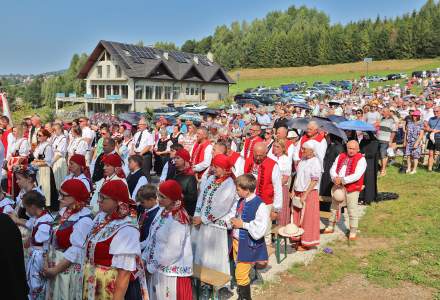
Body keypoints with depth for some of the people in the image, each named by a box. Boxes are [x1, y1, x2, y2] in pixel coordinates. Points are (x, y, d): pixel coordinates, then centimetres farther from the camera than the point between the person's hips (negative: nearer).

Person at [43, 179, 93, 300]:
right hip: (56, 262, 8)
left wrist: (55, 270, -16)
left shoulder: (84, 220, -22)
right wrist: (49, 263, 5)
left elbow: (76, 250, -23)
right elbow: (55, 238, 10)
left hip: (70, 268, -8)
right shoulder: (64, 211, 3)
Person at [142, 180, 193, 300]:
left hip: (171, 273, -8)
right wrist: (144, 258, 0)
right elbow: (152, 238, 8)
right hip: (159, 269, 8)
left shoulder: (177, 220, -23)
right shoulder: (164, 212, 3)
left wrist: (151, 265, -13)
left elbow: (171, 251, -23)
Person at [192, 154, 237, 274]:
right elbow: (201, 197, 7)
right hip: (201, 220, 7)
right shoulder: (211, 179, 6)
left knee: (214, 254, 1)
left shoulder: (229, 185, -16)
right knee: (199, 249, 15)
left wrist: (202, 219, -14)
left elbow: (221, 208, -19)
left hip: (216, 225, -7)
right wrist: (197, 215, -5)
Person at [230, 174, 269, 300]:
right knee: (240, 271, 20)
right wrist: (233, 221, 2)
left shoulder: (260, 205, -21)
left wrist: (243, 224, -20)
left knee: (241, 275, -2)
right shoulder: (241, 201, 3)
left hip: (248, 245, -8)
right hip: (236, 241, 8)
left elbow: (261, 229, -24)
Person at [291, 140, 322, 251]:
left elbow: (314, 181, -17)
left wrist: (305, 195, -19)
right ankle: (299, 240, 26)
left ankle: (307, 243, 14)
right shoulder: (302, 160, 8)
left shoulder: (315, 162, -15)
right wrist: (294, 190, 8)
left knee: (308, 218, 2)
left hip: (309, 193, -7)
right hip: (298, 193, 7)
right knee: (297, 217, 13)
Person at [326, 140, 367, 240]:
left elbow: (357, 176, -18)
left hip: (352, 189, -5)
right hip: (338, 187, 6)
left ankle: (353, 232, 9)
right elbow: (333, 169, 5)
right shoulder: (341, 157, 10)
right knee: (334, 207, 17)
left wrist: (342, 180, -22)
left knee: (352, 211, -3)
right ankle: (331, 227, 34)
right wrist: (335, 178, -16)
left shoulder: (361, 160, -7)